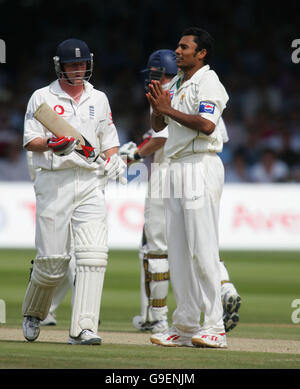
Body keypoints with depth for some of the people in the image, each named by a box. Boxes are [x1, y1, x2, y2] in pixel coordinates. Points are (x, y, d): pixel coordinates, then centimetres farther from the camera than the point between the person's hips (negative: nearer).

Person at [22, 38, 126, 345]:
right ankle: (32, 313, 26)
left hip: (90, 182, 3)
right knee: (52, 259, -3)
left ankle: (83, 329, -16)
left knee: (93, 253, -14)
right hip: (54, 181, -3)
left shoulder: (98, 99, 16)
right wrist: (52, 143, -21)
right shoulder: (42, 98, 5)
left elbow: (109, 140, 20)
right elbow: (29, 141, -1)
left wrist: (113, 161, -1)